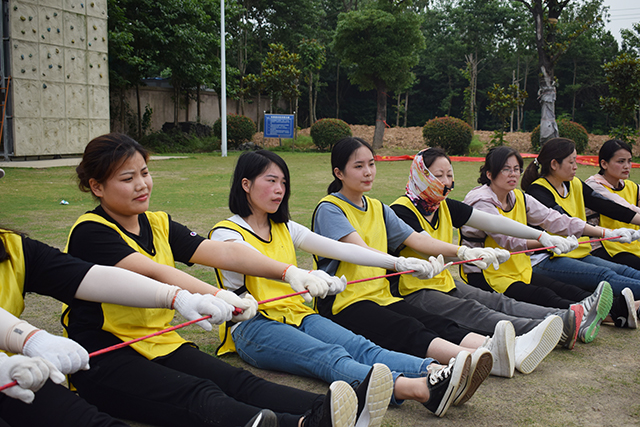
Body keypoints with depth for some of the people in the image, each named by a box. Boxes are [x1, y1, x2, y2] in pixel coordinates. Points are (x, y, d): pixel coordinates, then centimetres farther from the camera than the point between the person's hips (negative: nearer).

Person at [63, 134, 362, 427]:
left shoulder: (158, 225, 12)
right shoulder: (90, 233, -9)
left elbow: (223, 252, -2)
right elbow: (152, 272, -27)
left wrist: (288, 272, -16)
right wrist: (218, 297, -41)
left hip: (159, 347, 6)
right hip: (104, 359, -6)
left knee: (237, 381, -23)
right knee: (197, 397, -34)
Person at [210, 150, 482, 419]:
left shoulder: (285, 228, 19)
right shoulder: (225, 233, -2)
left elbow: (339, 249, 11)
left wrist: (397, 262, 1)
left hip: (296, 315, 6)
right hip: (251, 327, -6)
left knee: (359, 346, -25)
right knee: (328, 357, -33)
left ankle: (434, 374, -49)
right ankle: (418, 390, -58)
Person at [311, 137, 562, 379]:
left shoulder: (378, 209, 19)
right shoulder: (329, 209, -6)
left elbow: (416, 239, 12)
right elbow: (361, 250, -21)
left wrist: (464, 252, -4)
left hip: (381, 297, 7)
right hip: (343, 304, -6)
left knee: (439, 325, -21)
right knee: (408, 331, -33)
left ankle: (511, 351, -42)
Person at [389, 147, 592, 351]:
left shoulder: (445, 206, 9)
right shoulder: (401, 210, -15)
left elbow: (493, 222, 6)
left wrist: (541, 236, -1)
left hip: (443, 283, 8)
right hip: (412, 292, -8)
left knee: (496, 301, -13)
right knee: (470, 310, -28)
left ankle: (564, 317, -30)